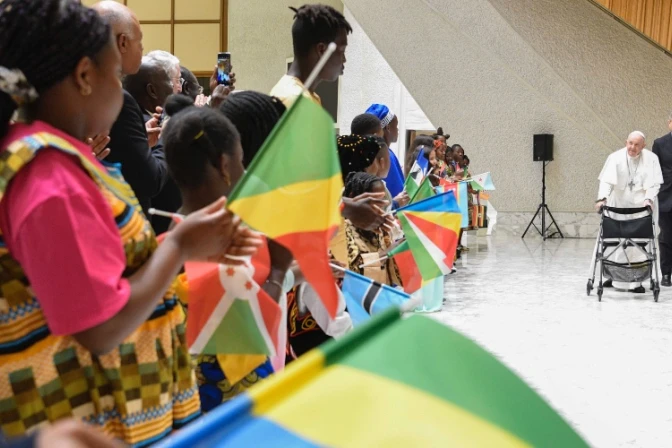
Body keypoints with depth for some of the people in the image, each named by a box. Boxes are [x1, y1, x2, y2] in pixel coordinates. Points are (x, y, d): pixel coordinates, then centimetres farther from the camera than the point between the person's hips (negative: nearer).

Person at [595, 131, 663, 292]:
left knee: (638, 243, -5)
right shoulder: (615, 157, -5)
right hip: (618, 206, 1)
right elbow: (606, 180, -15)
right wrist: (602, 198, -31)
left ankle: (635, 281, -1)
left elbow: (654, 183, -7)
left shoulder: (651, 159, -3)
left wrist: (649, 199, -25)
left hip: (640, 207, 0)